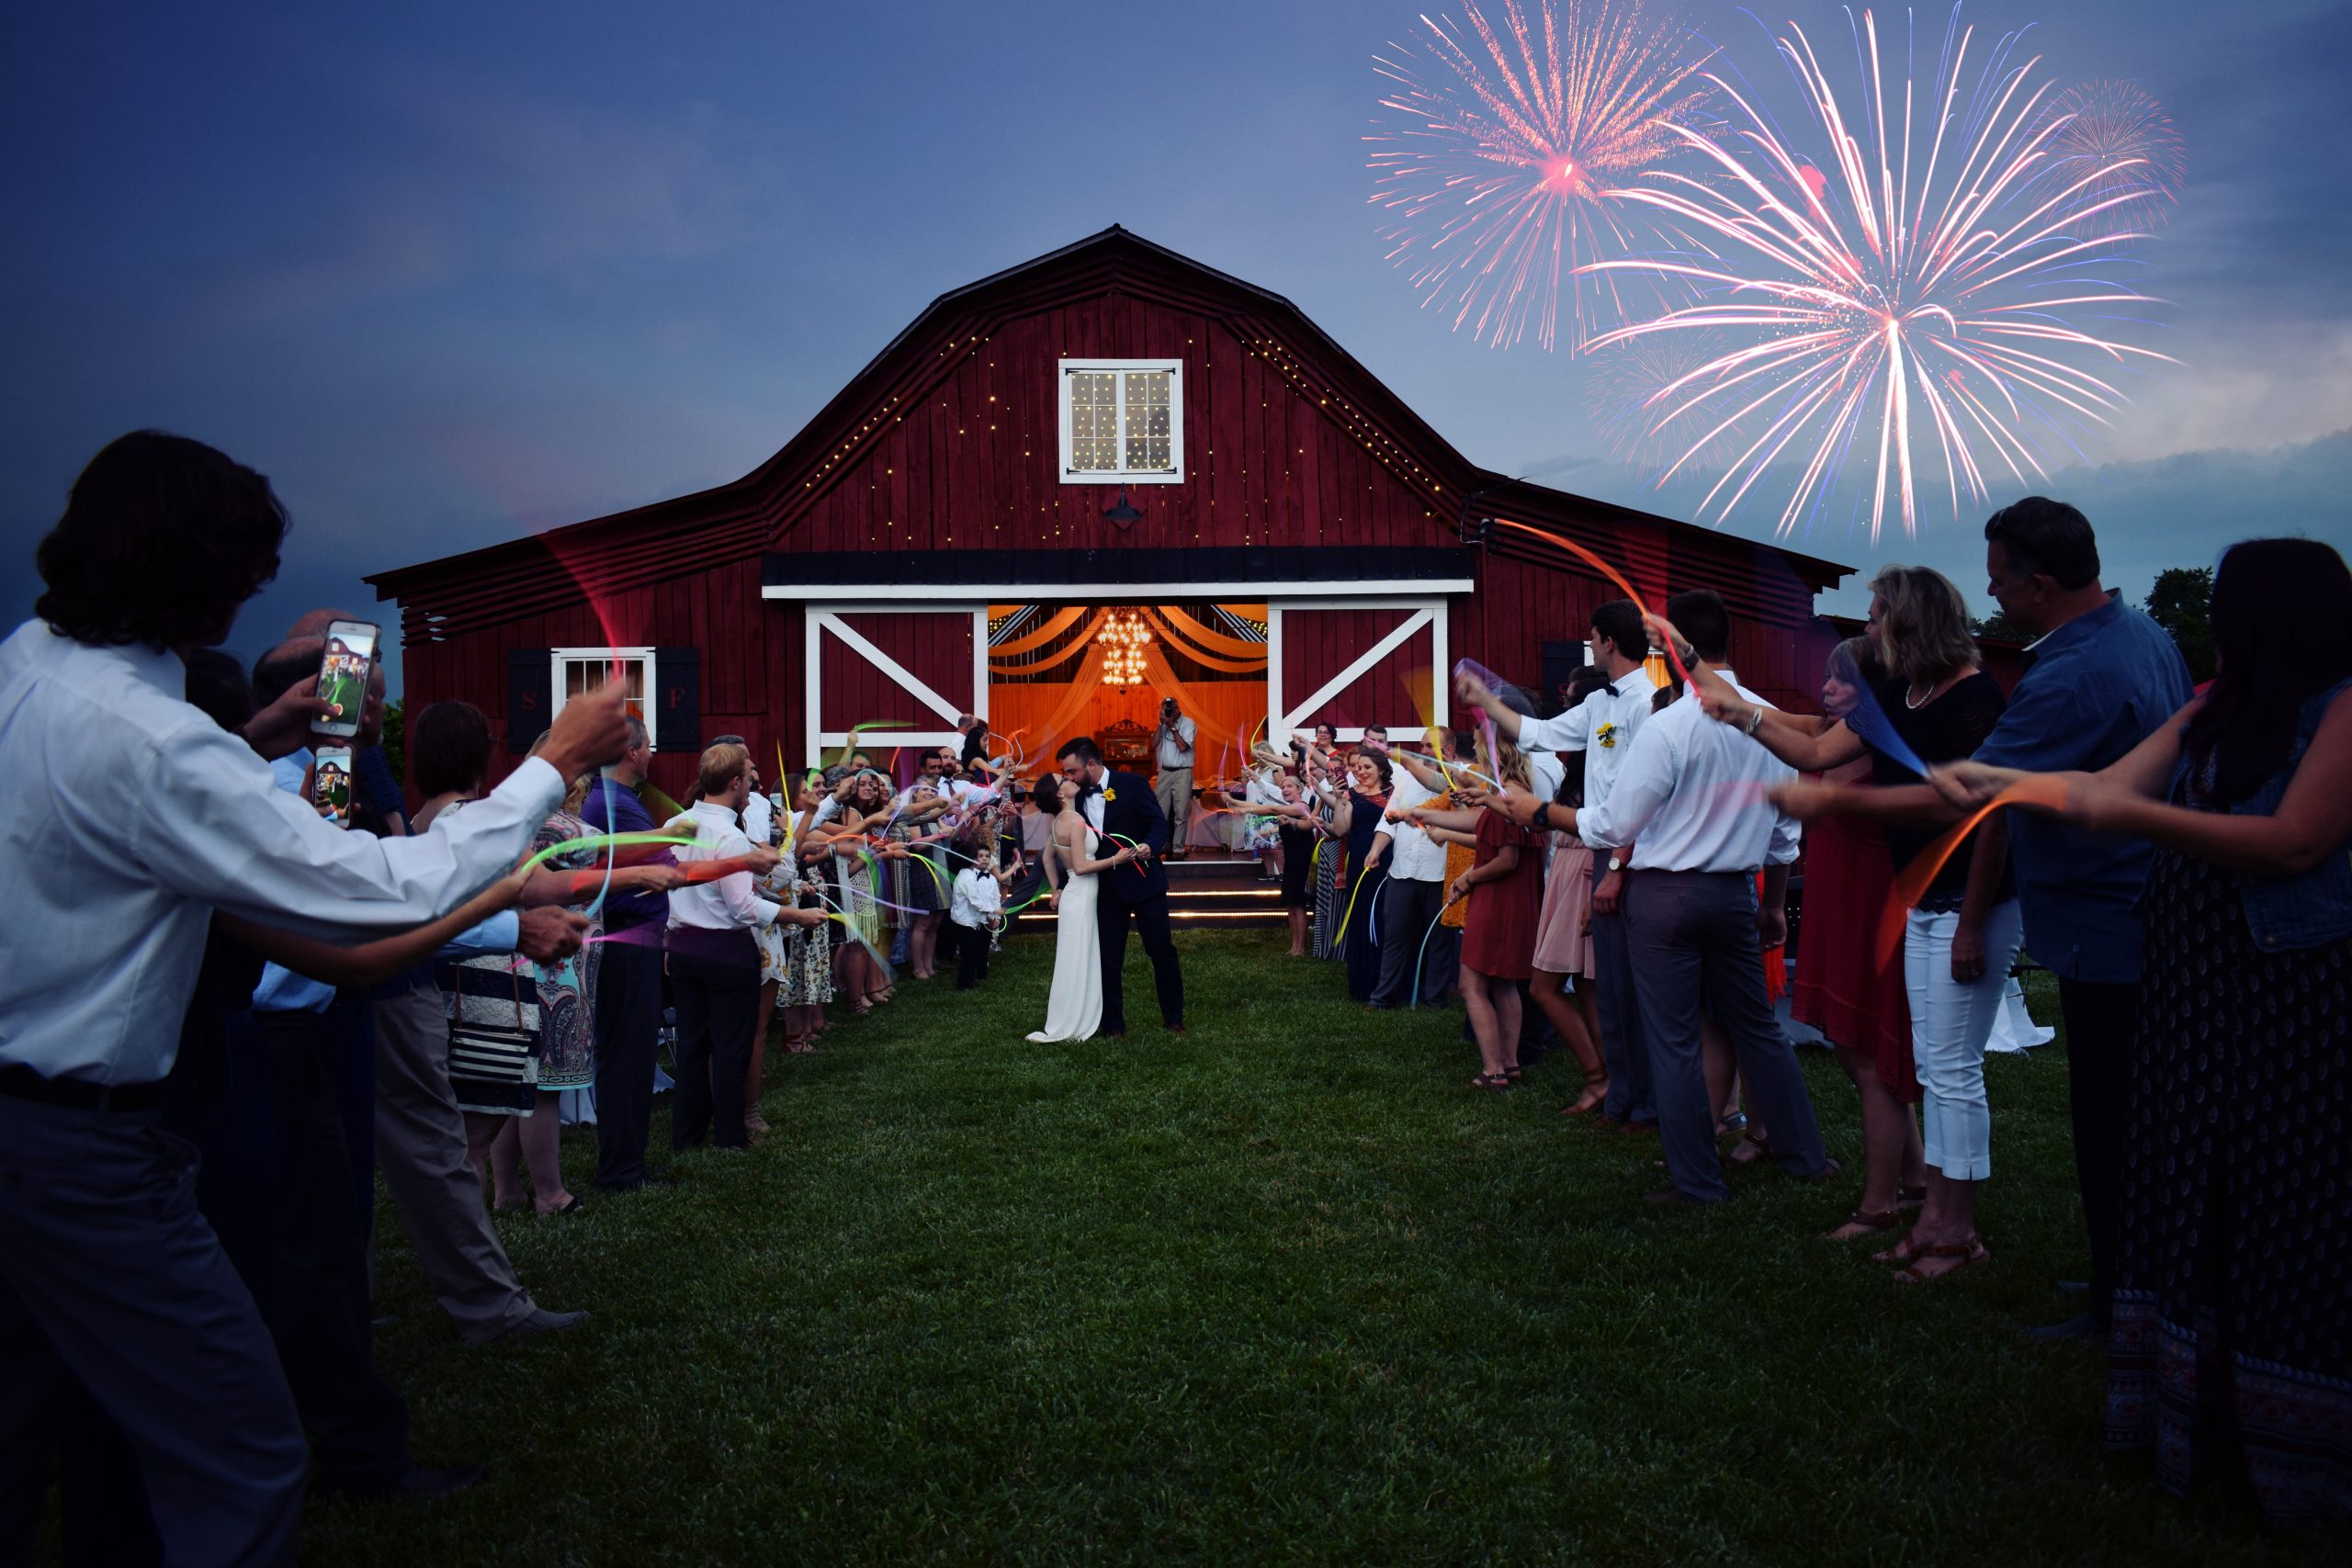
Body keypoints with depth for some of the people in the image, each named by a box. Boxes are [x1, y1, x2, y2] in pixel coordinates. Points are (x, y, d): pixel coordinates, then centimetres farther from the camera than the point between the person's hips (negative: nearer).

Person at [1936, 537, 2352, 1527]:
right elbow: (2108, 786, 6)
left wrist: (2140, 816, -20)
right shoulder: (2213, 711, 11)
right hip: (2193, 984, 7)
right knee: (2185, 1195, 12)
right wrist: (1999, 782, -7)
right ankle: (2192, 1408, 25)